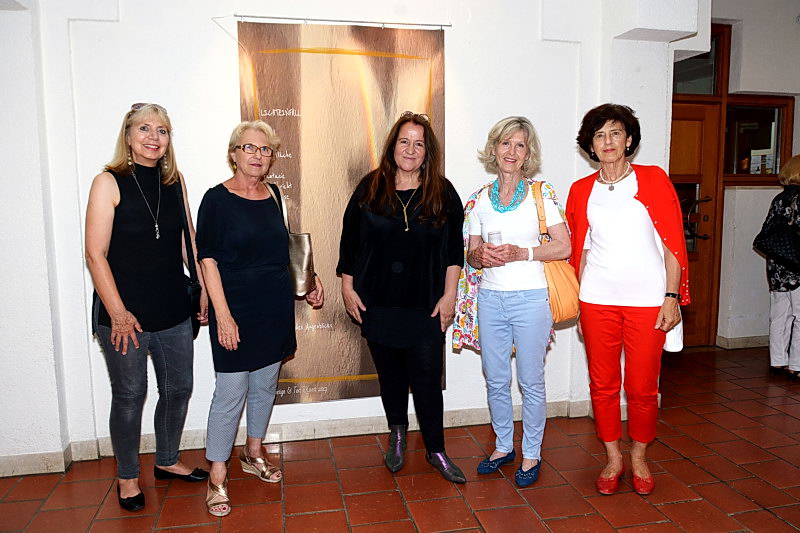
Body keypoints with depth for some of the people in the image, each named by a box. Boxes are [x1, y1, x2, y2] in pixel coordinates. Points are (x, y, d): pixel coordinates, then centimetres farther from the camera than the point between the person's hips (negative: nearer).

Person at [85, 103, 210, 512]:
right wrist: (118, 313, -14)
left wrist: (205, 288, 8)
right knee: (129, 396, 8)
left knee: (178, 389, 14)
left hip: (173, 311, 5)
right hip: (124, 314, -5)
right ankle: (127, 477, 30)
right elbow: (95, 254, -11)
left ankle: (167, 461, 37)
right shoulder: (109, 182, -8)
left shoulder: (174, 181, 6)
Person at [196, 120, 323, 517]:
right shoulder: (217, 199, -9)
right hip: (236, 310, -6)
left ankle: (253, 453, 36)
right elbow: (208, 261, -12)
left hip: (275, 308, 6)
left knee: (265, 385, 16)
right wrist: (223, 316, -17)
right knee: (230, 393, -2)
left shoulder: (273, 195, 8)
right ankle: (217, 478, 14)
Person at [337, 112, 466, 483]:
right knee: (390, 375, 15)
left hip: (425, 307, -1)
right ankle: (397, 436, 37)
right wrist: (348, 288, 4)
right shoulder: (370, 188, 2)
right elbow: (349, 241, 6)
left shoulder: (442, 192, 1)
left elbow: (453, 250, 2)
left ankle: (436, 451, 20)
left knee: (427, 380, 2)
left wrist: (448, 295, -2)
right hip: (378, 303, 2)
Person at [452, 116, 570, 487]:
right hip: (490, 298, 4)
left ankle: (531, 454, 24)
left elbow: (564, 247, -6)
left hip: (530, 298, -3)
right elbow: (472, 252, 12)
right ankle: (503, 446, 32)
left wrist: (520, 253, -18)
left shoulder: (541, 194, -1)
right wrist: (480, 256, -11)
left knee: (530, 381, 6)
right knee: (496, 380, 13)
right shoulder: (480, 199, 9)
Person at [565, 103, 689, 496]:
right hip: (598, 299, 2)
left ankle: (639, 458, 29)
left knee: (642, 387, 5)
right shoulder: (581, 190, 7)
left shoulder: (653, 180, 1)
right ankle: (612, 459, 27)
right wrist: (578, 305, 10)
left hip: (647, 299, -2)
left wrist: (672, 296, -8)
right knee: (602, 384, 8)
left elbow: (673, 243, -1)